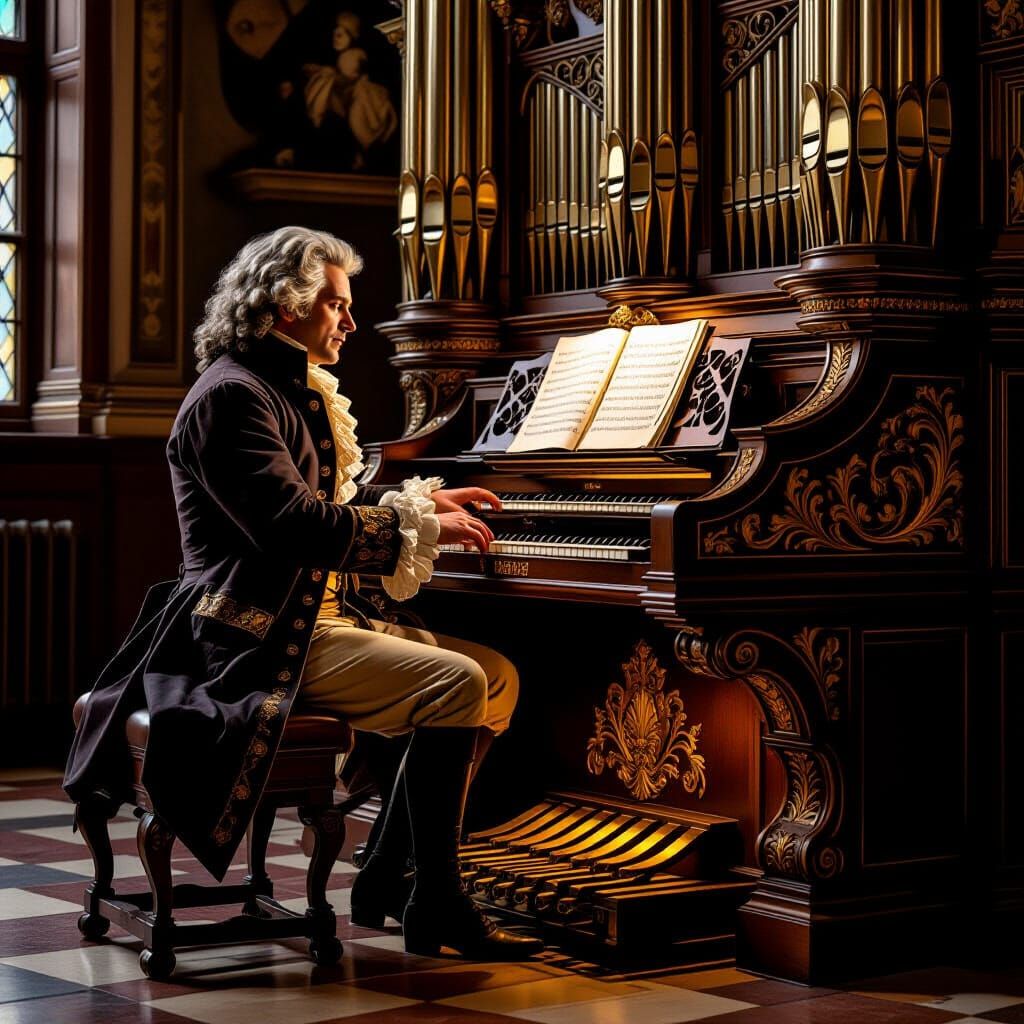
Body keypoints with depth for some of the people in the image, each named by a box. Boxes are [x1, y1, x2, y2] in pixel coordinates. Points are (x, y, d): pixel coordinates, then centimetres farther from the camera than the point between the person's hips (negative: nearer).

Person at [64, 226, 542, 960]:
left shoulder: (292, 392, 22)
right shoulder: (232, 395, -13)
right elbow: (295, 524, -24)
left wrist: (421, 499, 20)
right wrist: (422, 528, -15)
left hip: (323, 616, 11)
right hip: (262, 637, -11)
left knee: (497, 677, 1)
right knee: (456, 686, -25)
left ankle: (387, 878, 2)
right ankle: (436, 904, -16)